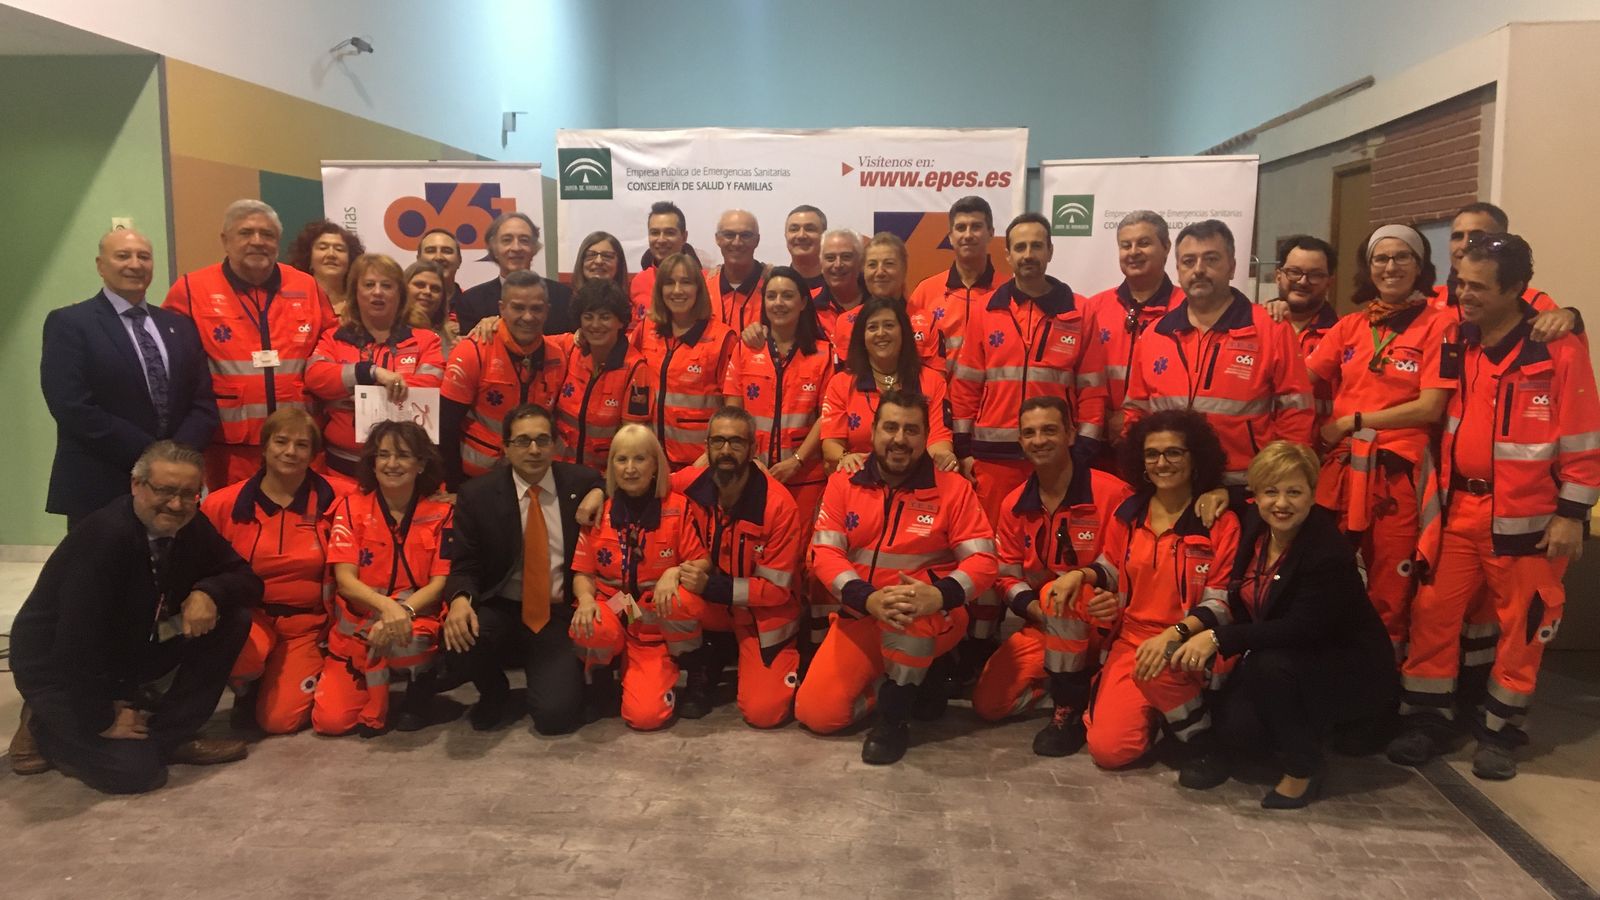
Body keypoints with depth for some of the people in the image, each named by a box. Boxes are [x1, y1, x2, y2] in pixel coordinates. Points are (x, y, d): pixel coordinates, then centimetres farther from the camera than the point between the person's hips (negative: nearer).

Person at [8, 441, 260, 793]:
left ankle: (165, 735, -3)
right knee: (136, 770, -21)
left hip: (130, 651, 7)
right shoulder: (106, 536, -31)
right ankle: (46, 727, 7)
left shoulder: (190, 527, -9)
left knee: (232, 619, -12)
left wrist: (208, 592, -26)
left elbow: (247, 579, -3)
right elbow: (77, 642, -31)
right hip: (57, 668, -7)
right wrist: (101, 721, -20)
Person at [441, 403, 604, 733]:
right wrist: (461, 598, -23)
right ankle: (494, 693, 5)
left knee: (556, 715, -21)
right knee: (457, 643, -32)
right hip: (500, 611, 1)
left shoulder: (584, 484, -2)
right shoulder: (476, 494, -2)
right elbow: (464, 565, -3)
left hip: (560, 617, -1)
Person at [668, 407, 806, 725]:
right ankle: (701, 673, 0)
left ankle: (787, 662, 17)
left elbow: (778, 588, -20)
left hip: (763, 615, -3)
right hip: (712, 606, 3)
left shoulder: (778, 504, -24)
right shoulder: (689, 485, -13)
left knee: (763, 713, -18)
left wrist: (712, 587, -28)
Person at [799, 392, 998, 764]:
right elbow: (824, 554, -9)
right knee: (816, 712, -9)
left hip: (934, 621, -3)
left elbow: (983, 559, -11)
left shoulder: (953, 487, -6)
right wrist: (868, 598, -28)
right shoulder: (842, 483, -1)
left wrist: (940, 595, -32)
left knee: (911, 611, -39)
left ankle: (895, 717, -14)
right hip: (861, 617, 3)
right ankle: (911, 683, 14)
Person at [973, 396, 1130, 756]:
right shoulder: (1013, 505, 2)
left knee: (1058, 595, -38)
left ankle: (1071, 709, -19)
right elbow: (1007, 574, 5)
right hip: (1044, 623, 5)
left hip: (1099, 618, -5)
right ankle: (1067, 674, 20)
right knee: (988, 704, -6)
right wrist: (1031, 606, -16)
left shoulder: (1111, 493, -15)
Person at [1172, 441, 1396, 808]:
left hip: (1350, 672, -6)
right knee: (1233, 733, -17)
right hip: (1268, 661, 7)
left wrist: (1219, 637, -34)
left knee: (1271, 664, -36)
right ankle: (1308, 730, 17)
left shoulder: (1329, 552, -26)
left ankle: (1303, 770, -12)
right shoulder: (1252, 528, -6)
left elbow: (1301, 629, -31)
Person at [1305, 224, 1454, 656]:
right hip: (1340, 469, 3)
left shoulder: (1438, 325, 1)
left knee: (1389, 593, 4)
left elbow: (1430, 408, -8)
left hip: (1399, 474, -3)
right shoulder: (1349, 326, 13)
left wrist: (1351, 422, -8)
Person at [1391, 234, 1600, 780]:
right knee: (1433, 612, 3)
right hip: (1459, 510, 4)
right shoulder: (1454, 345, 3)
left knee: (1522, 623, 7)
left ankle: (1501, 731, 22)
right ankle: (1424, 720, 16)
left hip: (1527, 518, -4)